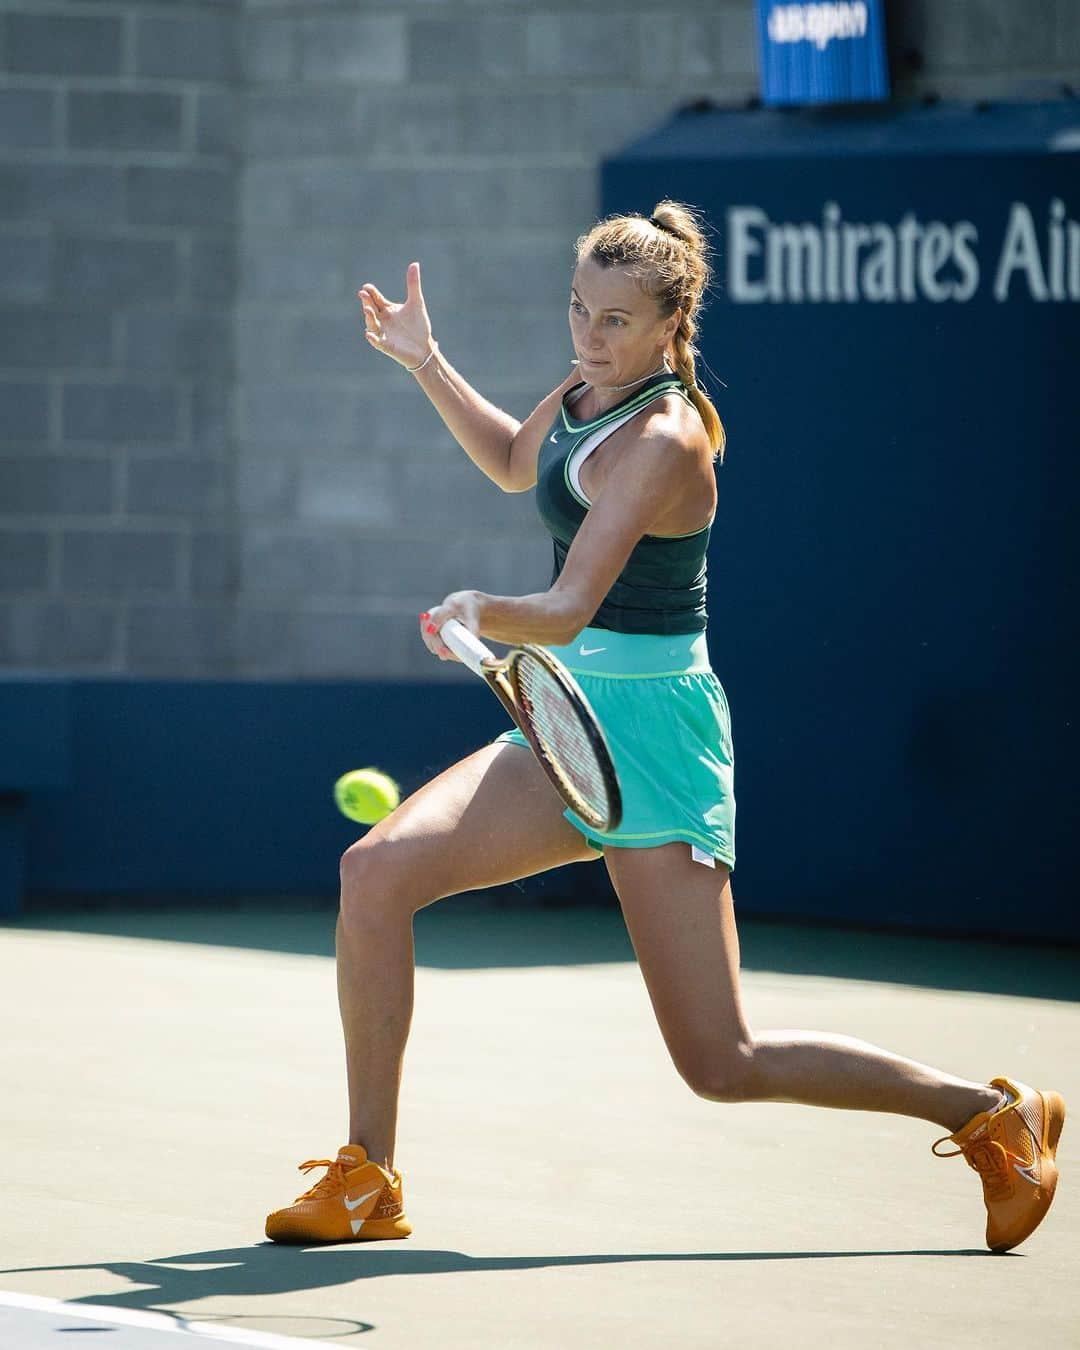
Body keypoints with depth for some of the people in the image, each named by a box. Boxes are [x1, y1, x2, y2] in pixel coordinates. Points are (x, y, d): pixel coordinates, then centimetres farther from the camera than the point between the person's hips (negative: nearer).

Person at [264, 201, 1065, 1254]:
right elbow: (515, 463, 29)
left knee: (724, 1067, -7)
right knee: (376, 871, -11)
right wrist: (426, 363, 18)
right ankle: (365, 1183, -4)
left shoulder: (660, 442, -20)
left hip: (649, 736, -8)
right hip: (568, 730, 8)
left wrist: (482, 613, -49)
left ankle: (996, 1116, 11)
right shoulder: (586, 391, 6)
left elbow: (565, 613, -30)